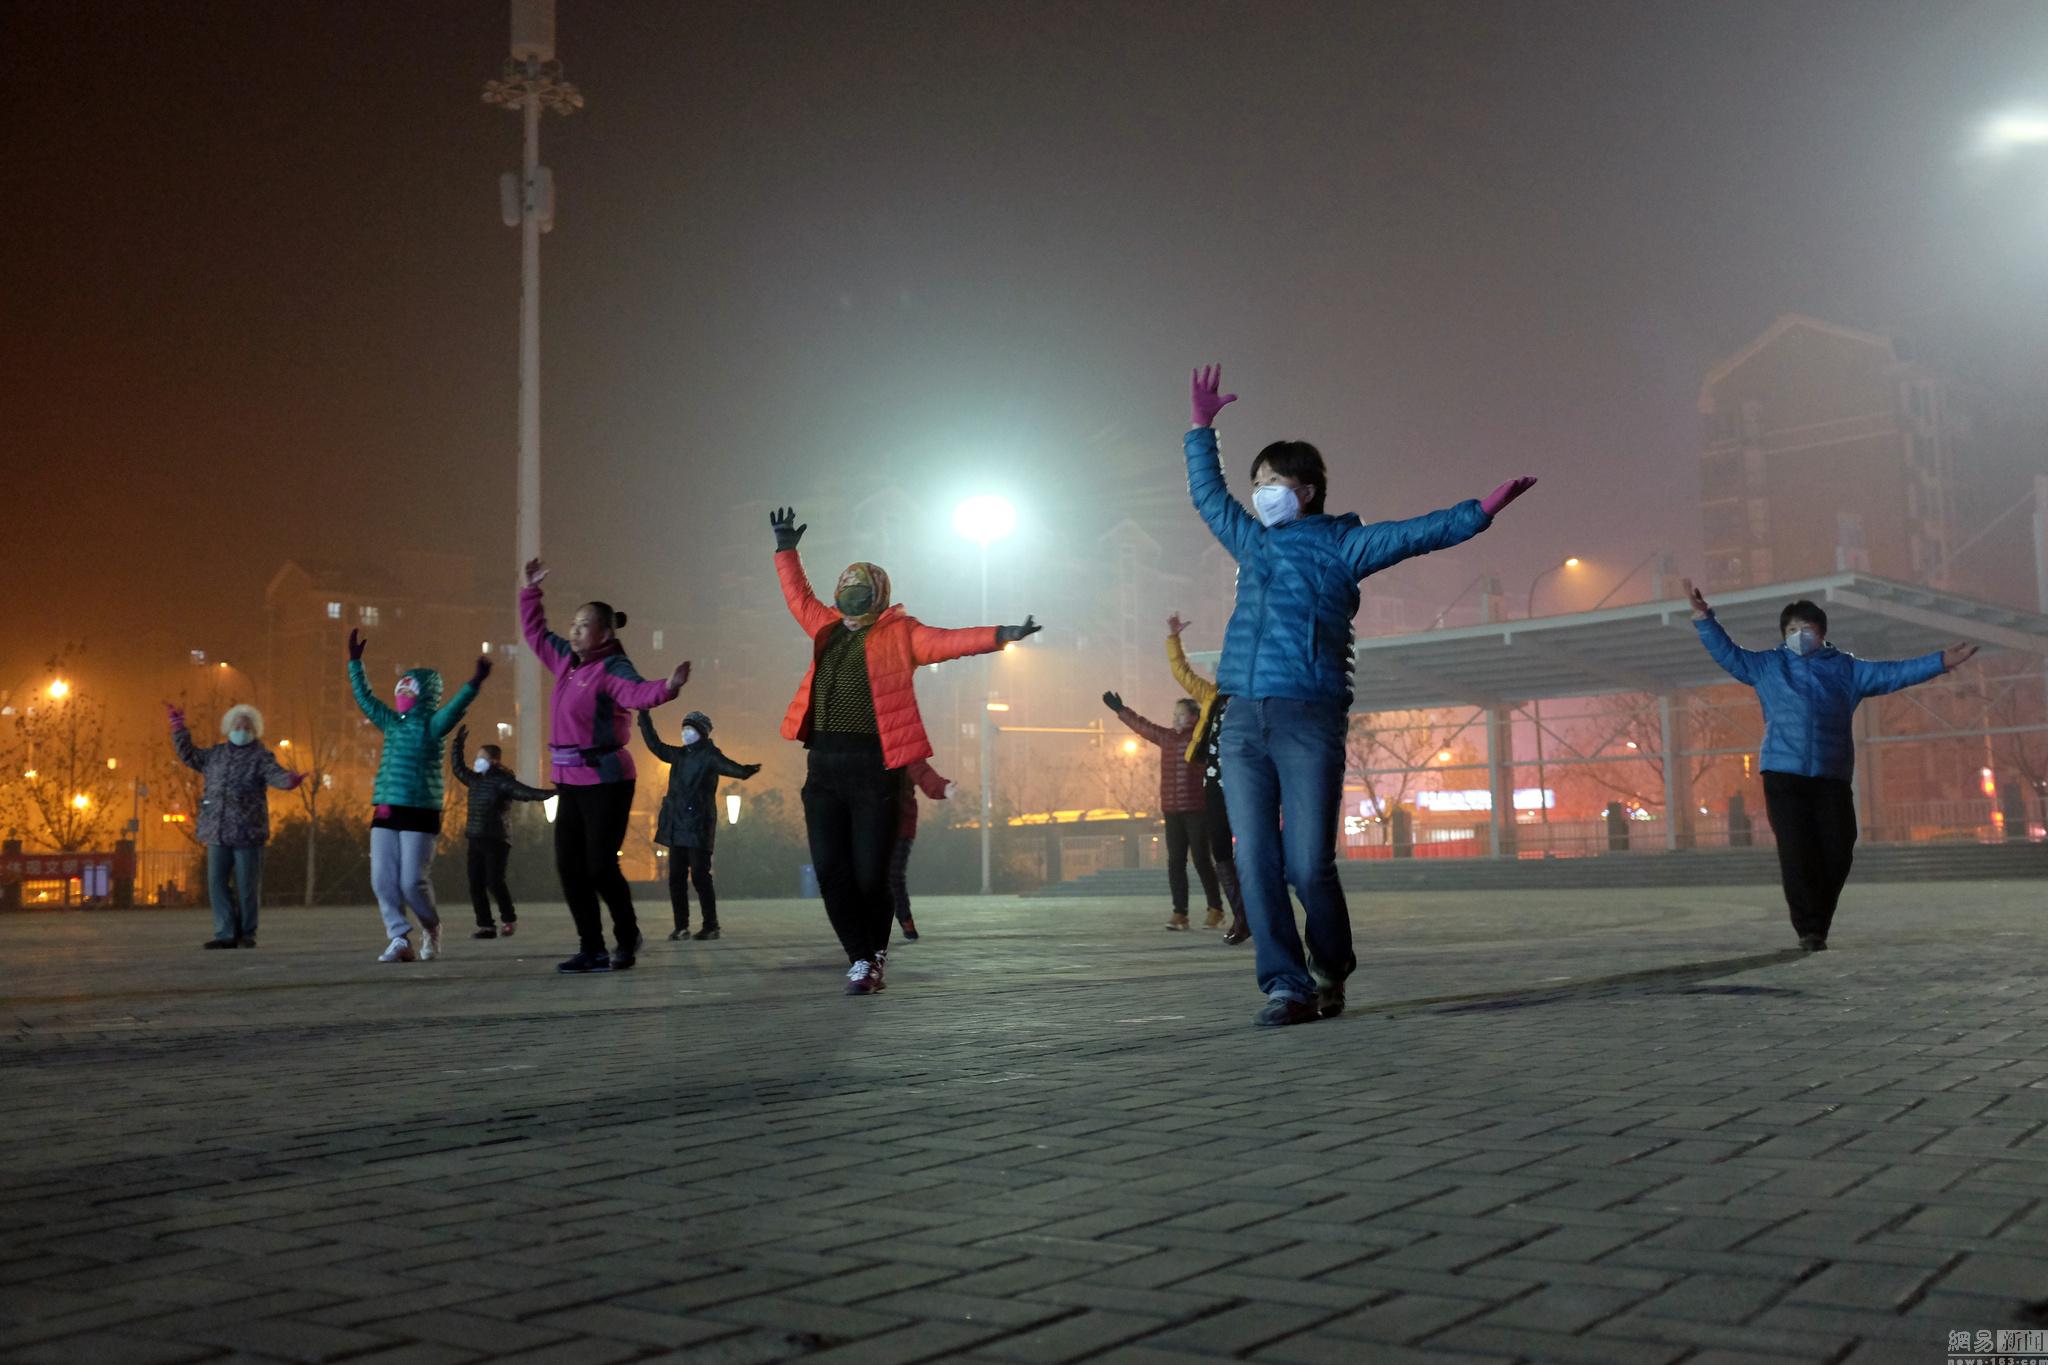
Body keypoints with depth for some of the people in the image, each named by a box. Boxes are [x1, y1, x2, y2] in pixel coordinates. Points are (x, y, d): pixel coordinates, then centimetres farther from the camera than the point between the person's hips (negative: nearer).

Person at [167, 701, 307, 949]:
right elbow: (188, 755, 29)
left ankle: (246, 934, 11)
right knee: (217, 883, 2)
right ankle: (226, 934, 6)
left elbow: (276, 774, -19)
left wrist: (291, 779, -42)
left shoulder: (261, 756, -2)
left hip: (247, 833, -5)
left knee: (247, 886, 0)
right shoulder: (216, 755, 15)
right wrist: (178, 724, 28)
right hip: (218, 832, 5)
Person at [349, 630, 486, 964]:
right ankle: (400, 939, 3)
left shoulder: (432, 724, -3)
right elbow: (365, 698, 27)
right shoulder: (392, 722, 15)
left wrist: (474, 683, -39)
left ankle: (431, 927, 19)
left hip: (420, 814, -6)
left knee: (413, 881, -7)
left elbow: (454, 706, -22)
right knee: (383, 880, -2)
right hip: (385, 812, 6)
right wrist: (355, 663, 30)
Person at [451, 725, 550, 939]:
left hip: (496, 840, -7)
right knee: (476, 885, 2)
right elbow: (458, 767, 30)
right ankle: (486, 926, 7)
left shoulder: (503, 781, -8)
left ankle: (510, 920, 8)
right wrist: (458, 744, 27)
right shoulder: (476, 779, 14)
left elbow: (525, 792, -19)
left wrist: (549, 794, -33)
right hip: (476, 840, 7)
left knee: (494, 882, -11)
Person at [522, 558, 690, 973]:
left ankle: (628, 937, 16)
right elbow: (535, 632, 28)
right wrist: (531, 590, 27)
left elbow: (637, 692, -34)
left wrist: (667, 687, -54)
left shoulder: (613, 669, -13)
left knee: (600, 865, -6)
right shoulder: (566, 659, 11)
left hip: (606, 782, -8)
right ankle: (592, 950, 11)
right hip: (569, 781, 8)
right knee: (569, 866, 5)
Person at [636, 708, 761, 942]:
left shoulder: (709, 755, -5)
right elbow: (655, 745, 25)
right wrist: (644, 718, 25)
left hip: (698, 826, -7)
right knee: (676, 877, 6)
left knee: (699, 876, -6)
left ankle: (711, 926, 1)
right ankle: (681, 926, 12)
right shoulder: (679, 754, 15)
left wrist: (744, 771, -45)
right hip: (676, 826, 7)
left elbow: (729, 767, -22)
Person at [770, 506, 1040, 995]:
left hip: (875, 768, -5)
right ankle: (860, 959, 14)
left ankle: (876, 951, 21)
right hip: (825, 766, 5)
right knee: (831, 873, 0)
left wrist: (1000, 635, -23)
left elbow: (947, 641, -10)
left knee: (870, 875, -3)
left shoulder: (899, 634, 2)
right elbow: (799, 597, 33)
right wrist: (786, 550, 36)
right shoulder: (829, 629, 18)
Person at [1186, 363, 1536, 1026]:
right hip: (1242, 720, 5)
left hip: (1309, 719, -5)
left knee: (1308, 865, -7)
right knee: (1256, 862, -4)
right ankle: (1285, 984, 0)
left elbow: (1414, 534, -2)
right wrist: (1202, 431, 41)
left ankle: (1332, 969, 17)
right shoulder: (1253, 542, 23)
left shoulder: (1340, 545, 9)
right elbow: (1208, 495, 38)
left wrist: (1479, 511, -13)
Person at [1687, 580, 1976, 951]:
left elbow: (1892, 673, 13)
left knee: (1837, 854, -3)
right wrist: (1704, 618, 1)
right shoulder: (1767, 666, 15)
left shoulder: (1845, 668, 17)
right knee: (1796, 854, -8)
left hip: (1832, 777, 2)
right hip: (1783, 774, -1)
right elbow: (1727, 653, 12)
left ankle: (1817, 926, 14)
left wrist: (1940, 661, 5)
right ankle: (1809, 930, -2)